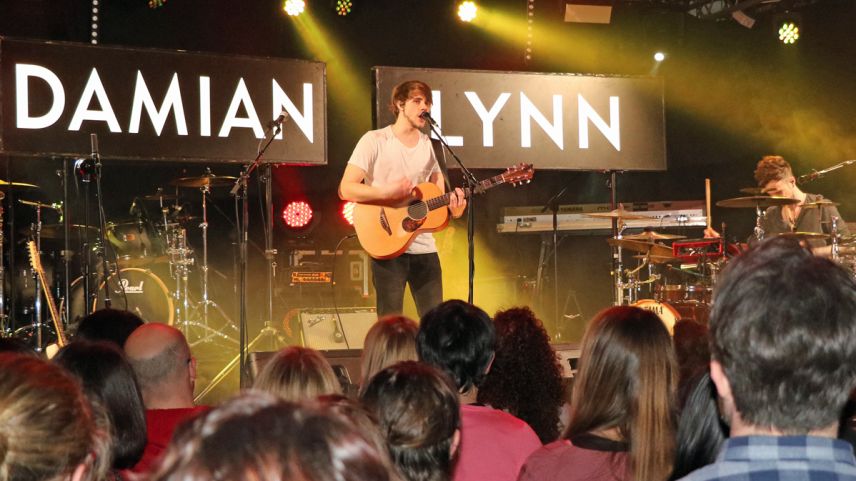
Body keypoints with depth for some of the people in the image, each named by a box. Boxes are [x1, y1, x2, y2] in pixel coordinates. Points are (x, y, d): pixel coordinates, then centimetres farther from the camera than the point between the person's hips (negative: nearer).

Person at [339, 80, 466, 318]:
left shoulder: (430, 145, 11)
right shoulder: (375, 141, -4)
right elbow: (346, 189, -9)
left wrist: (453, 208, -10)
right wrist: (387, 192, -20)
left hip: (424, 247, 5)